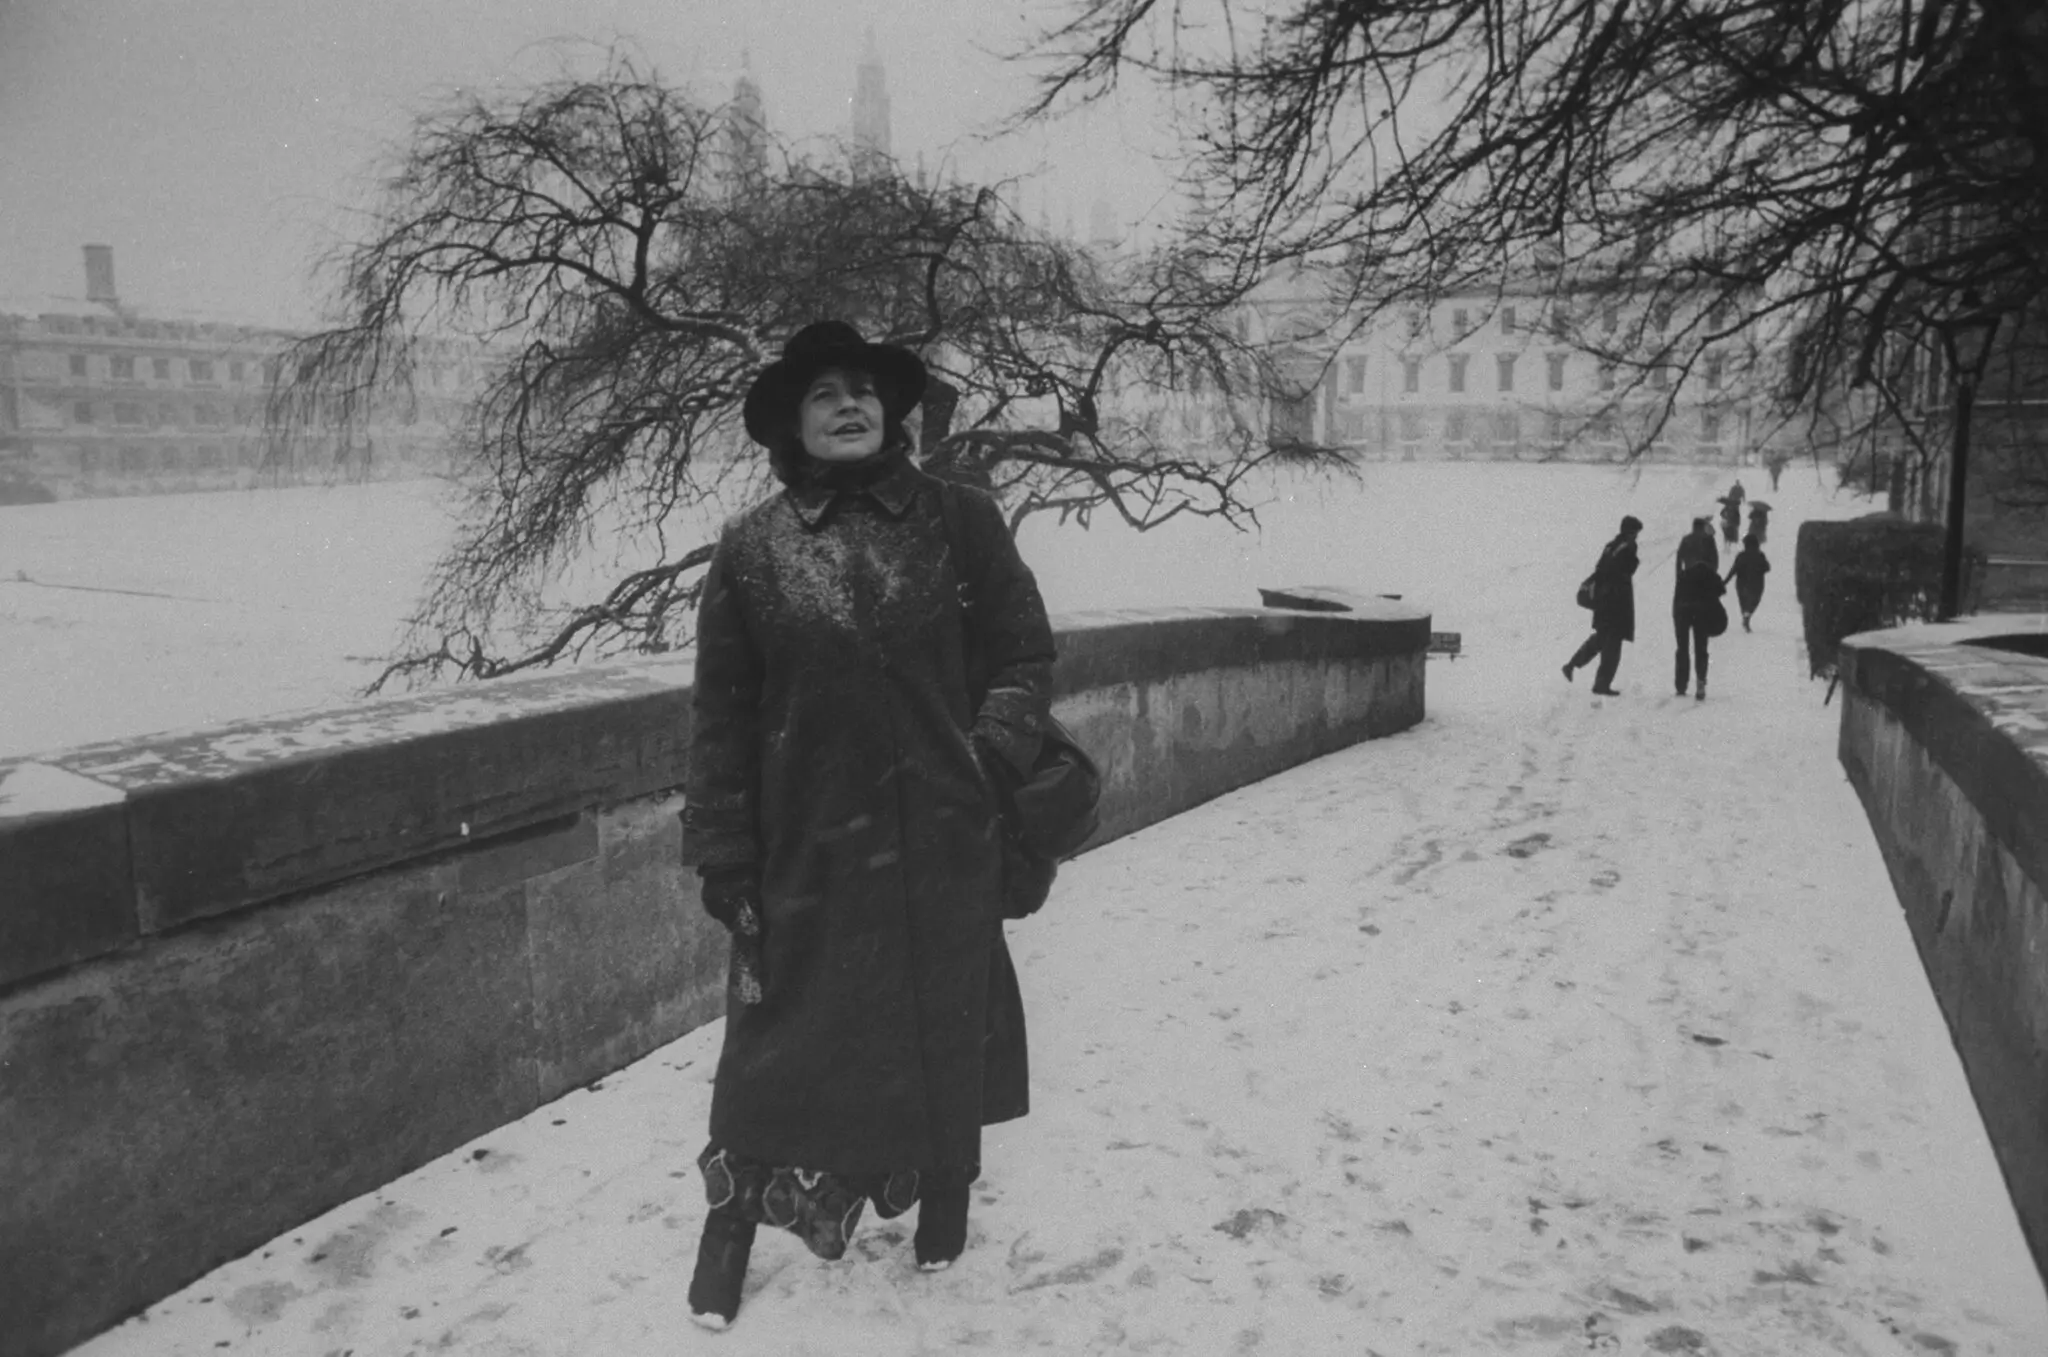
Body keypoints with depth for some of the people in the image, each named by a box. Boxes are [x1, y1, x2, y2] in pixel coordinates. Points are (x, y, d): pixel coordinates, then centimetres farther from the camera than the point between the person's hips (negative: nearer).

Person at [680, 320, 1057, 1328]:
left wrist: (996, 748, -10)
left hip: (942, 847, 1)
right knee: (781, 1043, 7)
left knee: (944, 1039, 15)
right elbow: (722, 718, 0)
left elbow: (1025, 653, 7)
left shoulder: (959, 521, -1)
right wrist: (724, 859, -2)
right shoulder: (750, 550, -1)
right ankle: (730, 1227, 31)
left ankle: (943, 1215, 40)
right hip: (806, 854, -1)